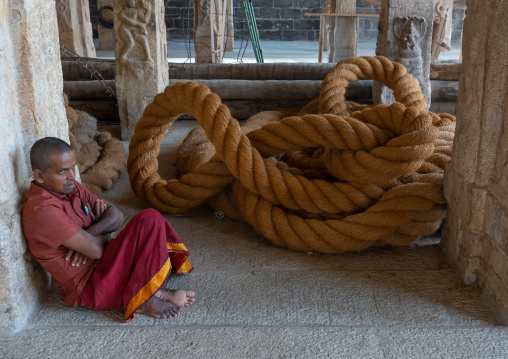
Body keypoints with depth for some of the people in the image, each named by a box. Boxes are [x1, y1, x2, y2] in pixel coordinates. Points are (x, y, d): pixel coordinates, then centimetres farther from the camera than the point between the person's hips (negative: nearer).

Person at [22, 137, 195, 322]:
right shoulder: (42, 211, -23)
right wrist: (104, 236, -2)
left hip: (99, 265, 10)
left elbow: (116, 215, 3)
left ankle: (155, 290, -5)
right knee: (149, 220, -19)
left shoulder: (70, 187, 6)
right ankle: (142, 299, -10)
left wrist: (90, 234, -15)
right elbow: (96, 250, -25)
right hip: (89, 288, -10)